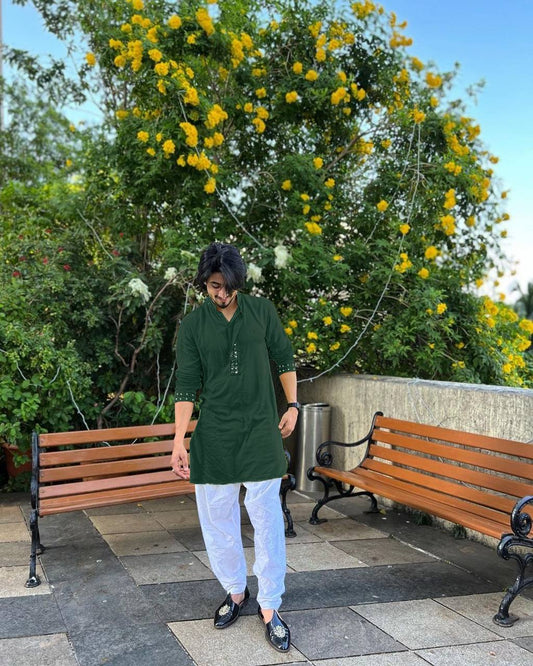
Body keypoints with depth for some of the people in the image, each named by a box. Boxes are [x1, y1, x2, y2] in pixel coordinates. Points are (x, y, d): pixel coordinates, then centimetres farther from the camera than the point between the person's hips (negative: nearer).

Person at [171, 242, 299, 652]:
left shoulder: (262, 312, 0)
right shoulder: (192, 326, -2)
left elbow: (285, 359, 11)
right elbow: (186, 387, -3)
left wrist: (292, 407, 6)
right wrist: (178, 442, -8)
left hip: (261, 432, 0)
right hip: (214, 436, 1)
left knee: (267, 518, 0)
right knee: (218, 519, 9)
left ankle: (270, 607, 13)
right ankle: (235, 591, 30)